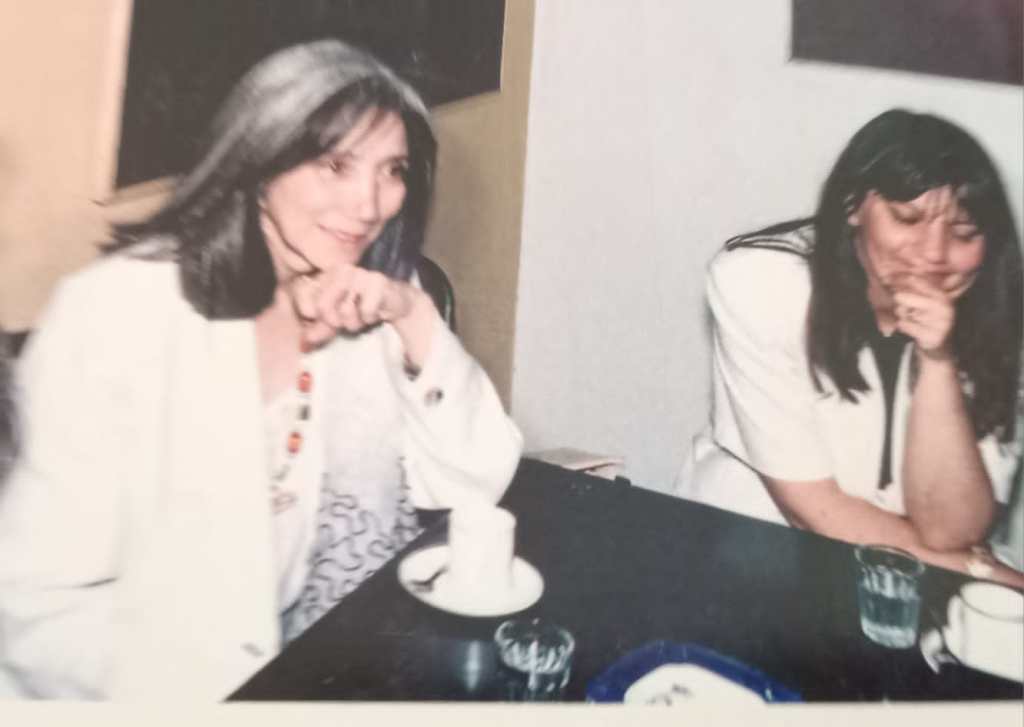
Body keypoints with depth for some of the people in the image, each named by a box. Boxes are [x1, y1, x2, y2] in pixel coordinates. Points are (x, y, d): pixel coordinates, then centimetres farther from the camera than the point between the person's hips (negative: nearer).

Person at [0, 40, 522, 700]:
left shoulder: (371, 308, -6)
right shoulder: (116, 311, -20)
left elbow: (477, 483, -10)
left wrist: (415, 318, -23)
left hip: (297, 650, 4)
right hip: (148, 681, -3)